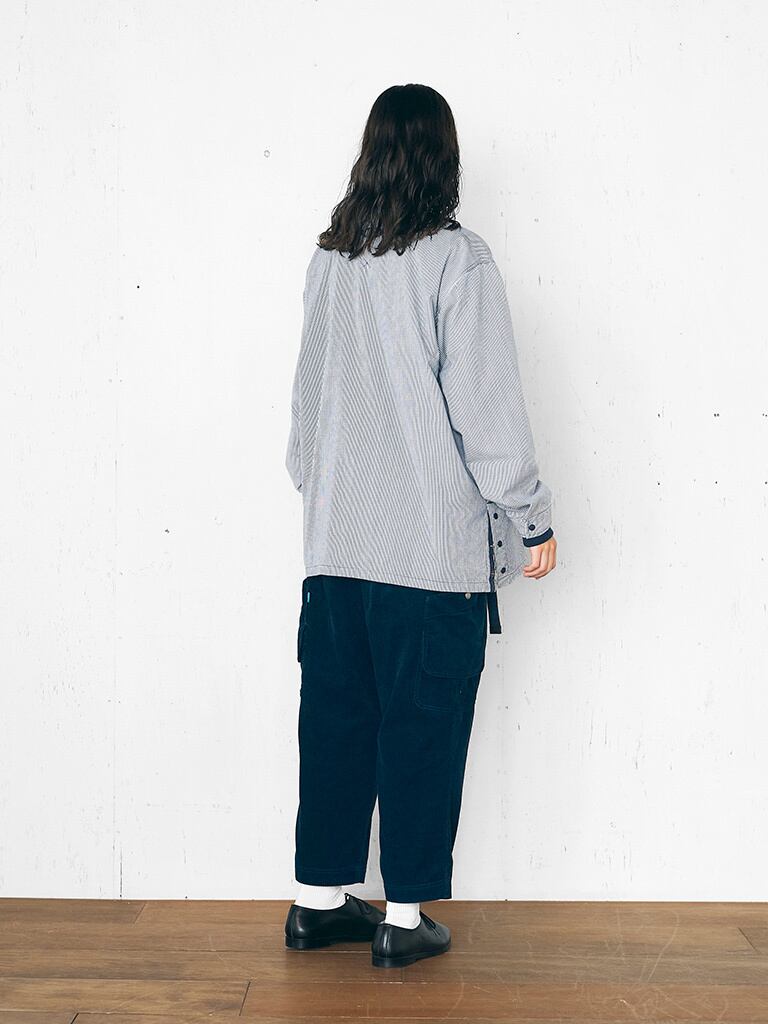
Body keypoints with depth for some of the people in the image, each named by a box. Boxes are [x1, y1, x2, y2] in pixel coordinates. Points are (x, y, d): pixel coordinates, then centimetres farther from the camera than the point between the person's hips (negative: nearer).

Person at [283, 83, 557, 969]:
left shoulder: (327, 260, 6)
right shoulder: (456, 259, -10)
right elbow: (488, 407, -11)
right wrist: (532, 520, -2)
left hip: (335, 540, 5)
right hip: (435, 543, -5)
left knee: (334, 716, 13)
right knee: (424, 725, 5)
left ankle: (318, 899, 23)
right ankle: (404, 918, 14)